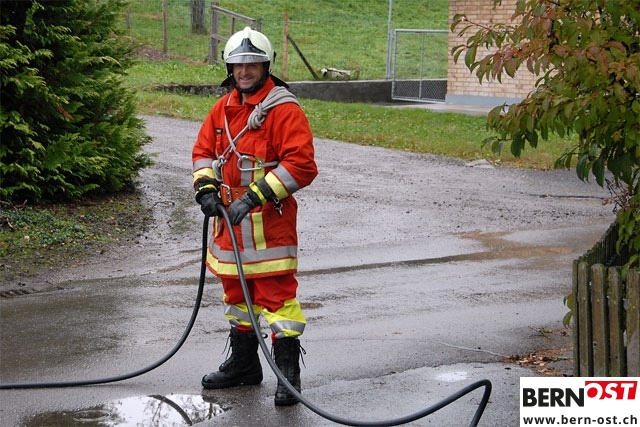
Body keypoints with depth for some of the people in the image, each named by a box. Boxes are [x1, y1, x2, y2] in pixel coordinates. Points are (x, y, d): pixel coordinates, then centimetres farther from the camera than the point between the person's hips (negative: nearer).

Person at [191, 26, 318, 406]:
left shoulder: (284, 110, -13)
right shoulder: (224, 109, 11)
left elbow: (301, 164, -20)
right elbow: (204, 150, 20)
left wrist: (256, 195, -23)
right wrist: (206, 187, 1)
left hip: (270, 222, -8)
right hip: (230, 221, 8)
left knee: (276, 293, -9)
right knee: (237, 292, 18)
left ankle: (288, 372, -3)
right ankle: (243, 364, 32)